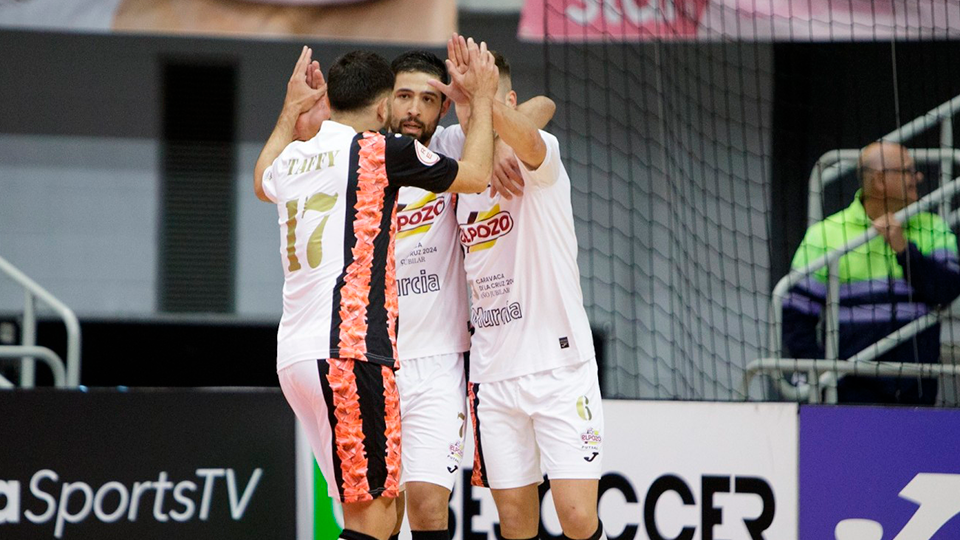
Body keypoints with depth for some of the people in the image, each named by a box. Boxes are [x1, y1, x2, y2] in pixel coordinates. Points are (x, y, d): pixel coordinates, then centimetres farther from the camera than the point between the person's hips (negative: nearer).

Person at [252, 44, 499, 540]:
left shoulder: (292, 159, 15)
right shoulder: (378, 150, -5)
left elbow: (262, 182, 42)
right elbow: (474, 175, 9)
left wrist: (291, 109, 50)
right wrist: (481, 99, 22)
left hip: (293, 355, 8)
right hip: (349, 350, -8)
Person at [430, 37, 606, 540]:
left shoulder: (539, 158, -8)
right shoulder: (454, 158, 9)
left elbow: (527, 141, -33)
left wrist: (480, 94, -48)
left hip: (559, 363, -5)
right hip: (492, 373, 5)